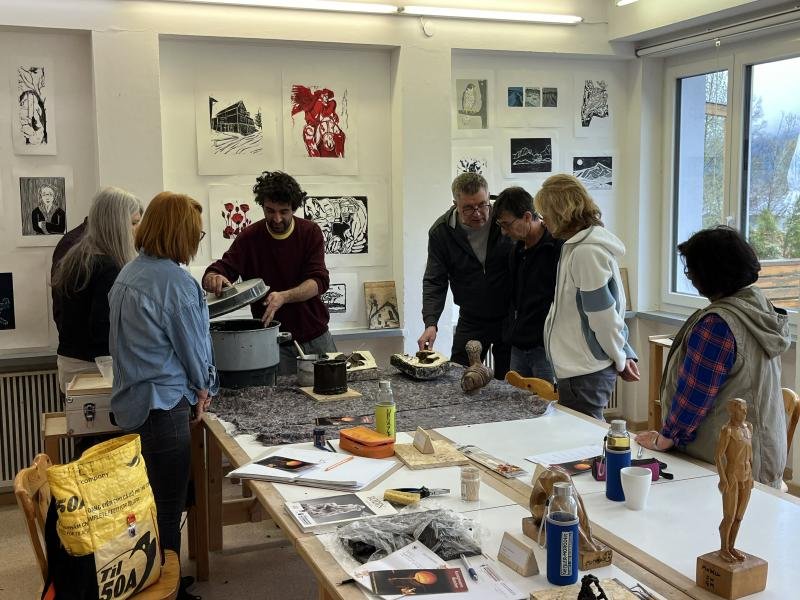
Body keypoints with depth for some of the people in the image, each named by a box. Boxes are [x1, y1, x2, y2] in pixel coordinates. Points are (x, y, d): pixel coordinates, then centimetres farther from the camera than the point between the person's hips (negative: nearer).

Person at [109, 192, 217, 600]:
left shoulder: (128, 274, 8)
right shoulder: (177, 283, -20)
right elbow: (194, 347, -11)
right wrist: (203, 389, 8)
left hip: (130, 402, 9)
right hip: (162, 406, -9)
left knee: (149, 504, 20)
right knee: (168, 509, 3)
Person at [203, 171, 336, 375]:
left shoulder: (310, 233, -4)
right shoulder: (249, 237, -5)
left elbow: (319, 281, -14)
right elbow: (217, 271, -12)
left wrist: (283, 297, -32)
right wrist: (213, 278, -38)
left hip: (316, 337, 1)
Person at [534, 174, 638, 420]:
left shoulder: (586, 251, -18)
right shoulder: (578, 245, 13)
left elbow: (603, 315, -17)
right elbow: (605, 312, 15)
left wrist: (620, 360, -5)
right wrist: (625, 354, 13)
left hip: (584, 373, -9)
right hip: (581, 368, 9)